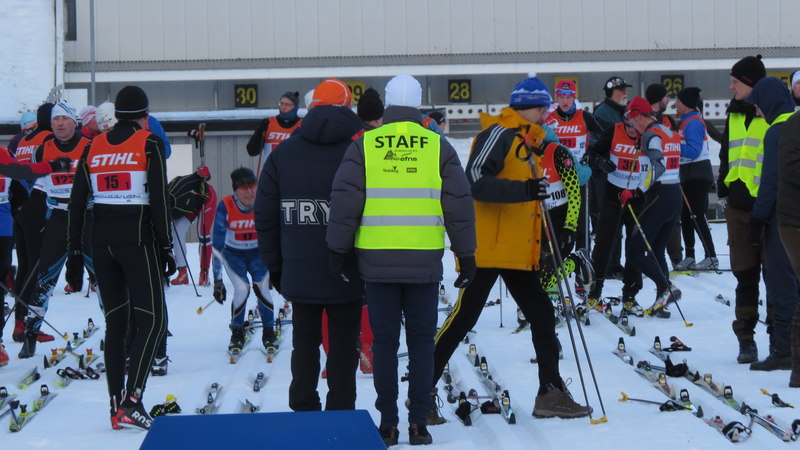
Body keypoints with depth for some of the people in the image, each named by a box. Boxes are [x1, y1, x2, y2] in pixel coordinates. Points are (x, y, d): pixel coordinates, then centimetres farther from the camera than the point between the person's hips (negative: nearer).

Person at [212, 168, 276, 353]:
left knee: (261, 287, -20)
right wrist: (218, 280, -27)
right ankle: (237, 334, 2)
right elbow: (217, 244, -24)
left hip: (257, 254, 1)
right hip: (233, 254, -1)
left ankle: (269, 333, 2)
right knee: (242, 289, -21)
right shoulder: (225, 207, -27)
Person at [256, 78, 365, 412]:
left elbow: (265, 216, 6)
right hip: (347, 272, -2)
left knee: (304, 341, 14)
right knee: (343, 343, 5)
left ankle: (303, 411, 16)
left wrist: (273, 265, 13)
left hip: (299, 272, 2)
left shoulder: (283, 153, 4)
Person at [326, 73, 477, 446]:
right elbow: (459, 205, 3)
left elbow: (344, 202, 0)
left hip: (378, 261, 0)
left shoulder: (364, 146, 1)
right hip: (424, 262, 0)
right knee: (421, 341, 8)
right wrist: (466, 255, 11)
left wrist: (339, 251, 8)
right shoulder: (438, 146, 2)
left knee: (384, 341, 7)